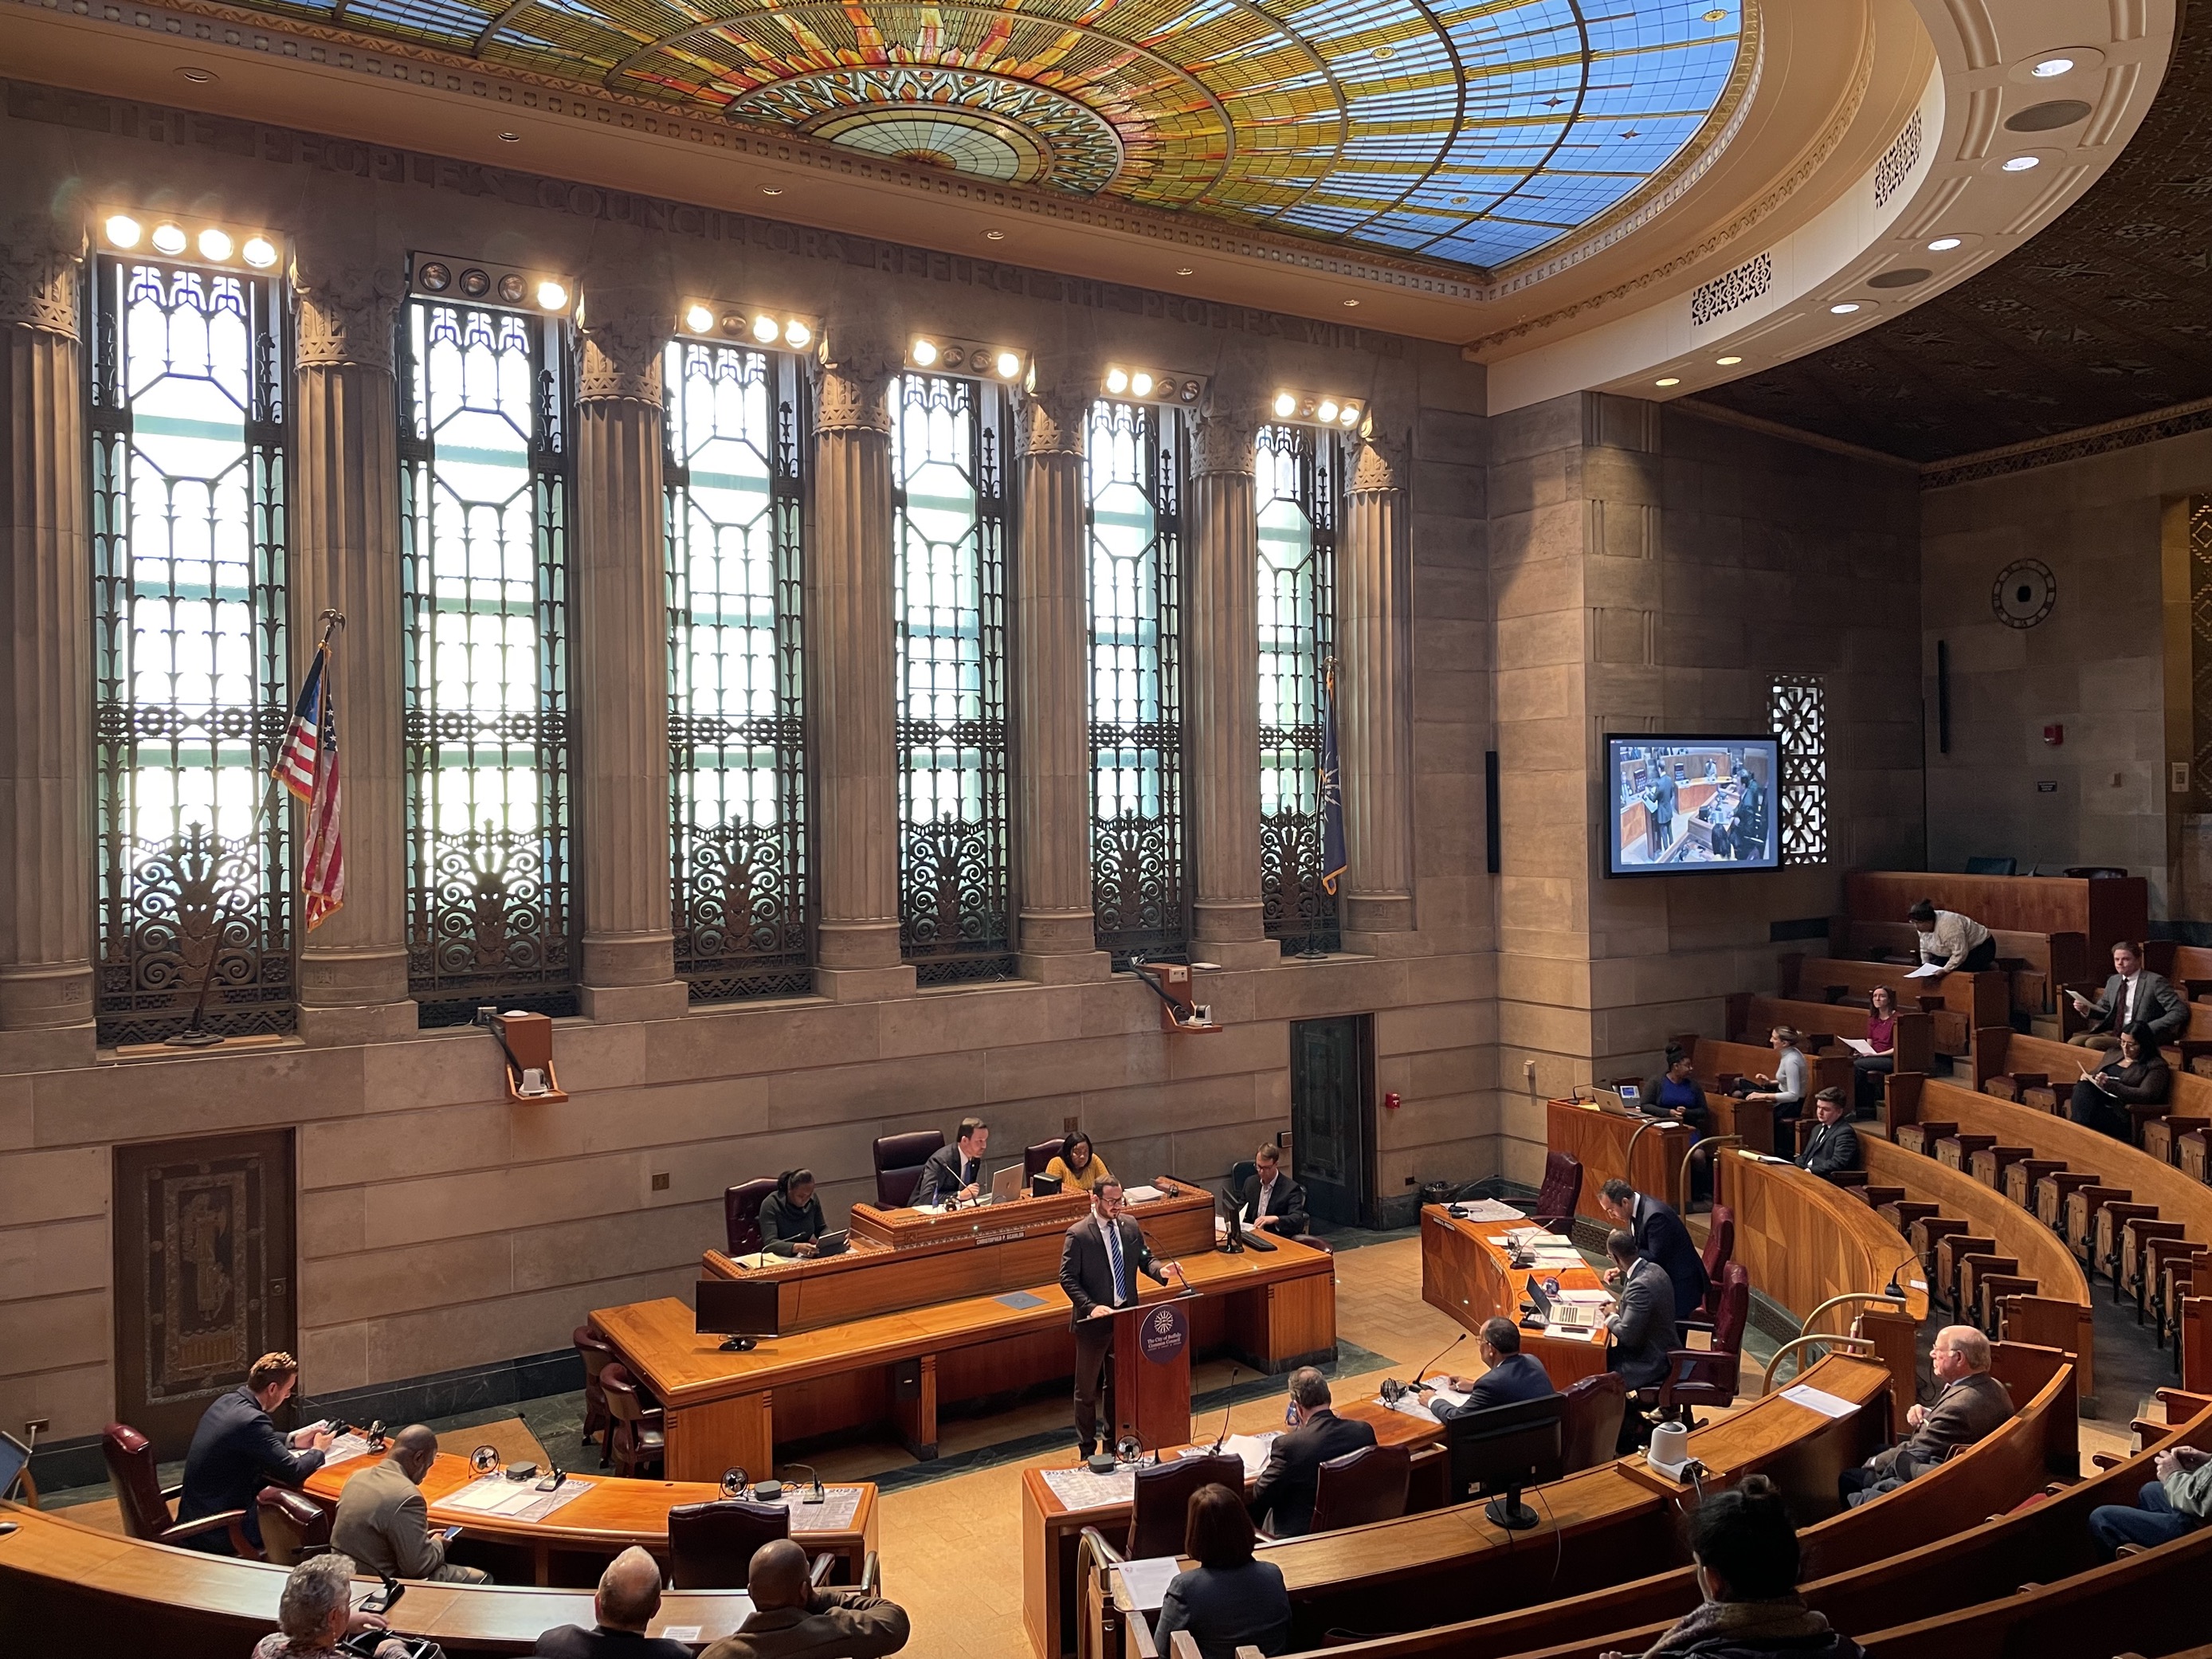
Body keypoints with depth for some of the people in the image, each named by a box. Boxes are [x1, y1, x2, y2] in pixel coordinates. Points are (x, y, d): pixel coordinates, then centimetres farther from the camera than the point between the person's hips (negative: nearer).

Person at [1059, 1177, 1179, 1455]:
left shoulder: (1130, 1226, 0)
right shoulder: (1078, 1234, -16)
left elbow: (1144, 1259, 10)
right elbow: (1067, 1278, -15)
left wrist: (1160, 1270, -12)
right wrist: (1091, 1307, -26)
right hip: (1095, 1320, -5)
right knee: (1087, 1388, 8)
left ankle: (1116, 1438, 34)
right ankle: (1087, 1448, 23)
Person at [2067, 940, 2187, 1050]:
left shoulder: (2155, 981, -7)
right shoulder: (2113, 981, 13)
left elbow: (2180, 1011, -12)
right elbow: (2104, 1009, 27)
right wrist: (2087, 1009, 3)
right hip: (2114, 1033, 7)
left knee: (2092, 1043, -29)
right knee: (2074, 1042, -18)